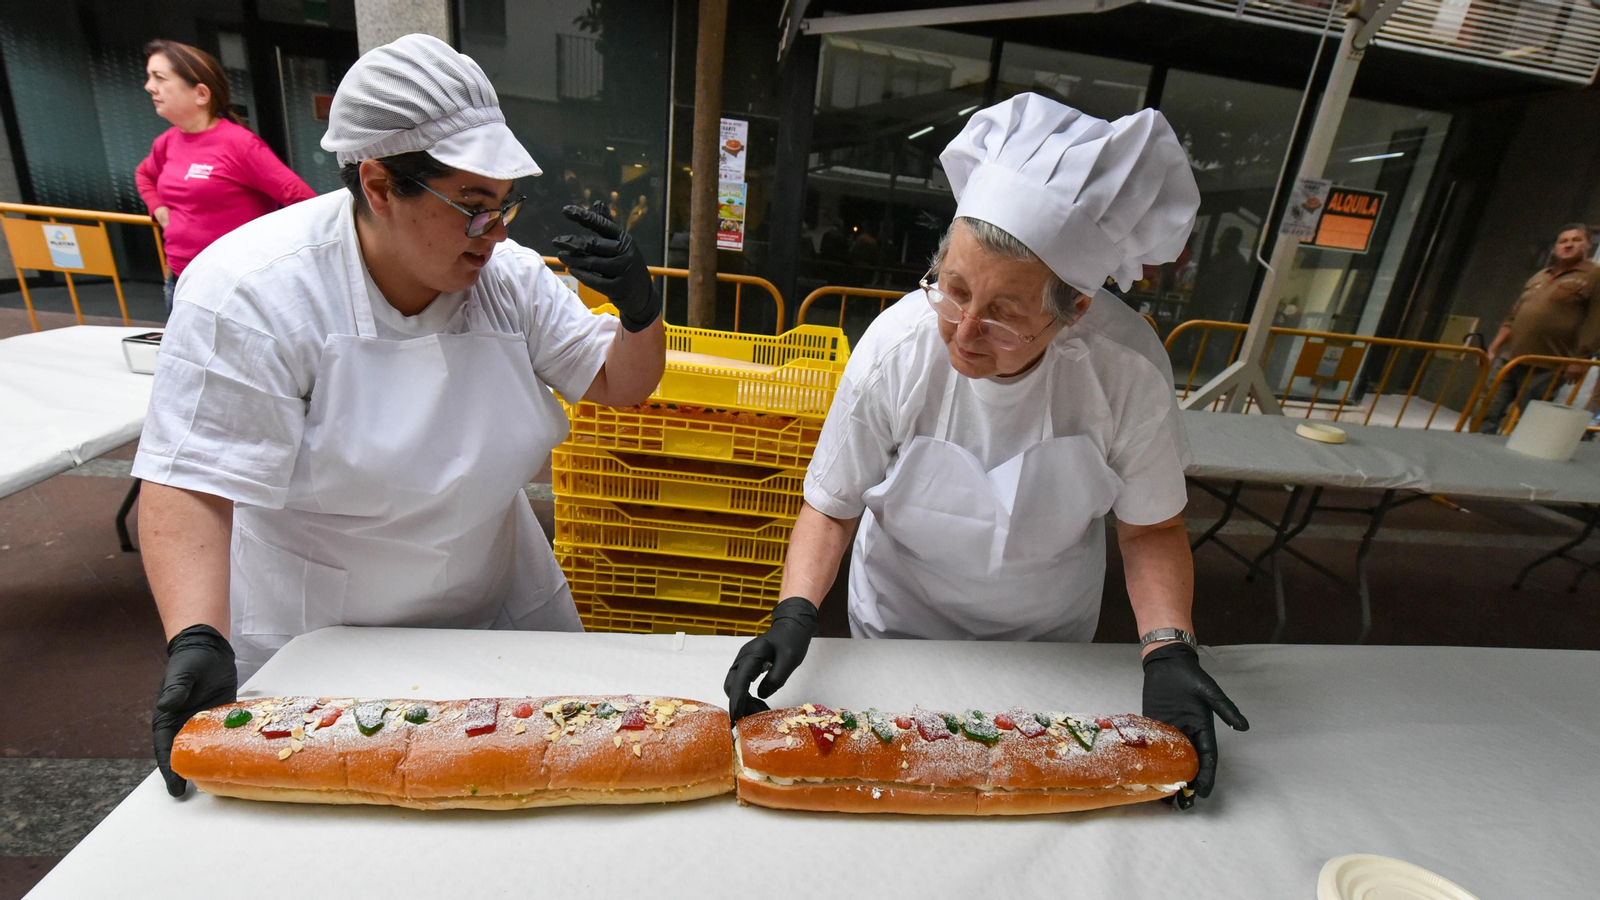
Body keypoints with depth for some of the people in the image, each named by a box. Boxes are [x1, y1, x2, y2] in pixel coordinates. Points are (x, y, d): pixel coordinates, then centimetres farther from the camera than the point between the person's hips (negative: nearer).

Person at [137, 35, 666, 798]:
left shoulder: (508, 277, -8)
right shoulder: (253, 293, -20)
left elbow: (623, 385, -3)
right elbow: (191, 485, -22)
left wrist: (639, 309, -23)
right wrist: (197, 642, -35)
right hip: (312, 645, -3)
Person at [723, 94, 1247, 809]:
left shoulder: (1128, 367, -28)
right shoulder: (896, 348, -31)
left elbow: (1151, 526, -12)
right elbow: (831, 506, -19)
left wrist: (1169, 651, -24)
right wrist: (795, 614, -33)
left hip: (1050, 633, 2)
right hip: (901, 623, 0)